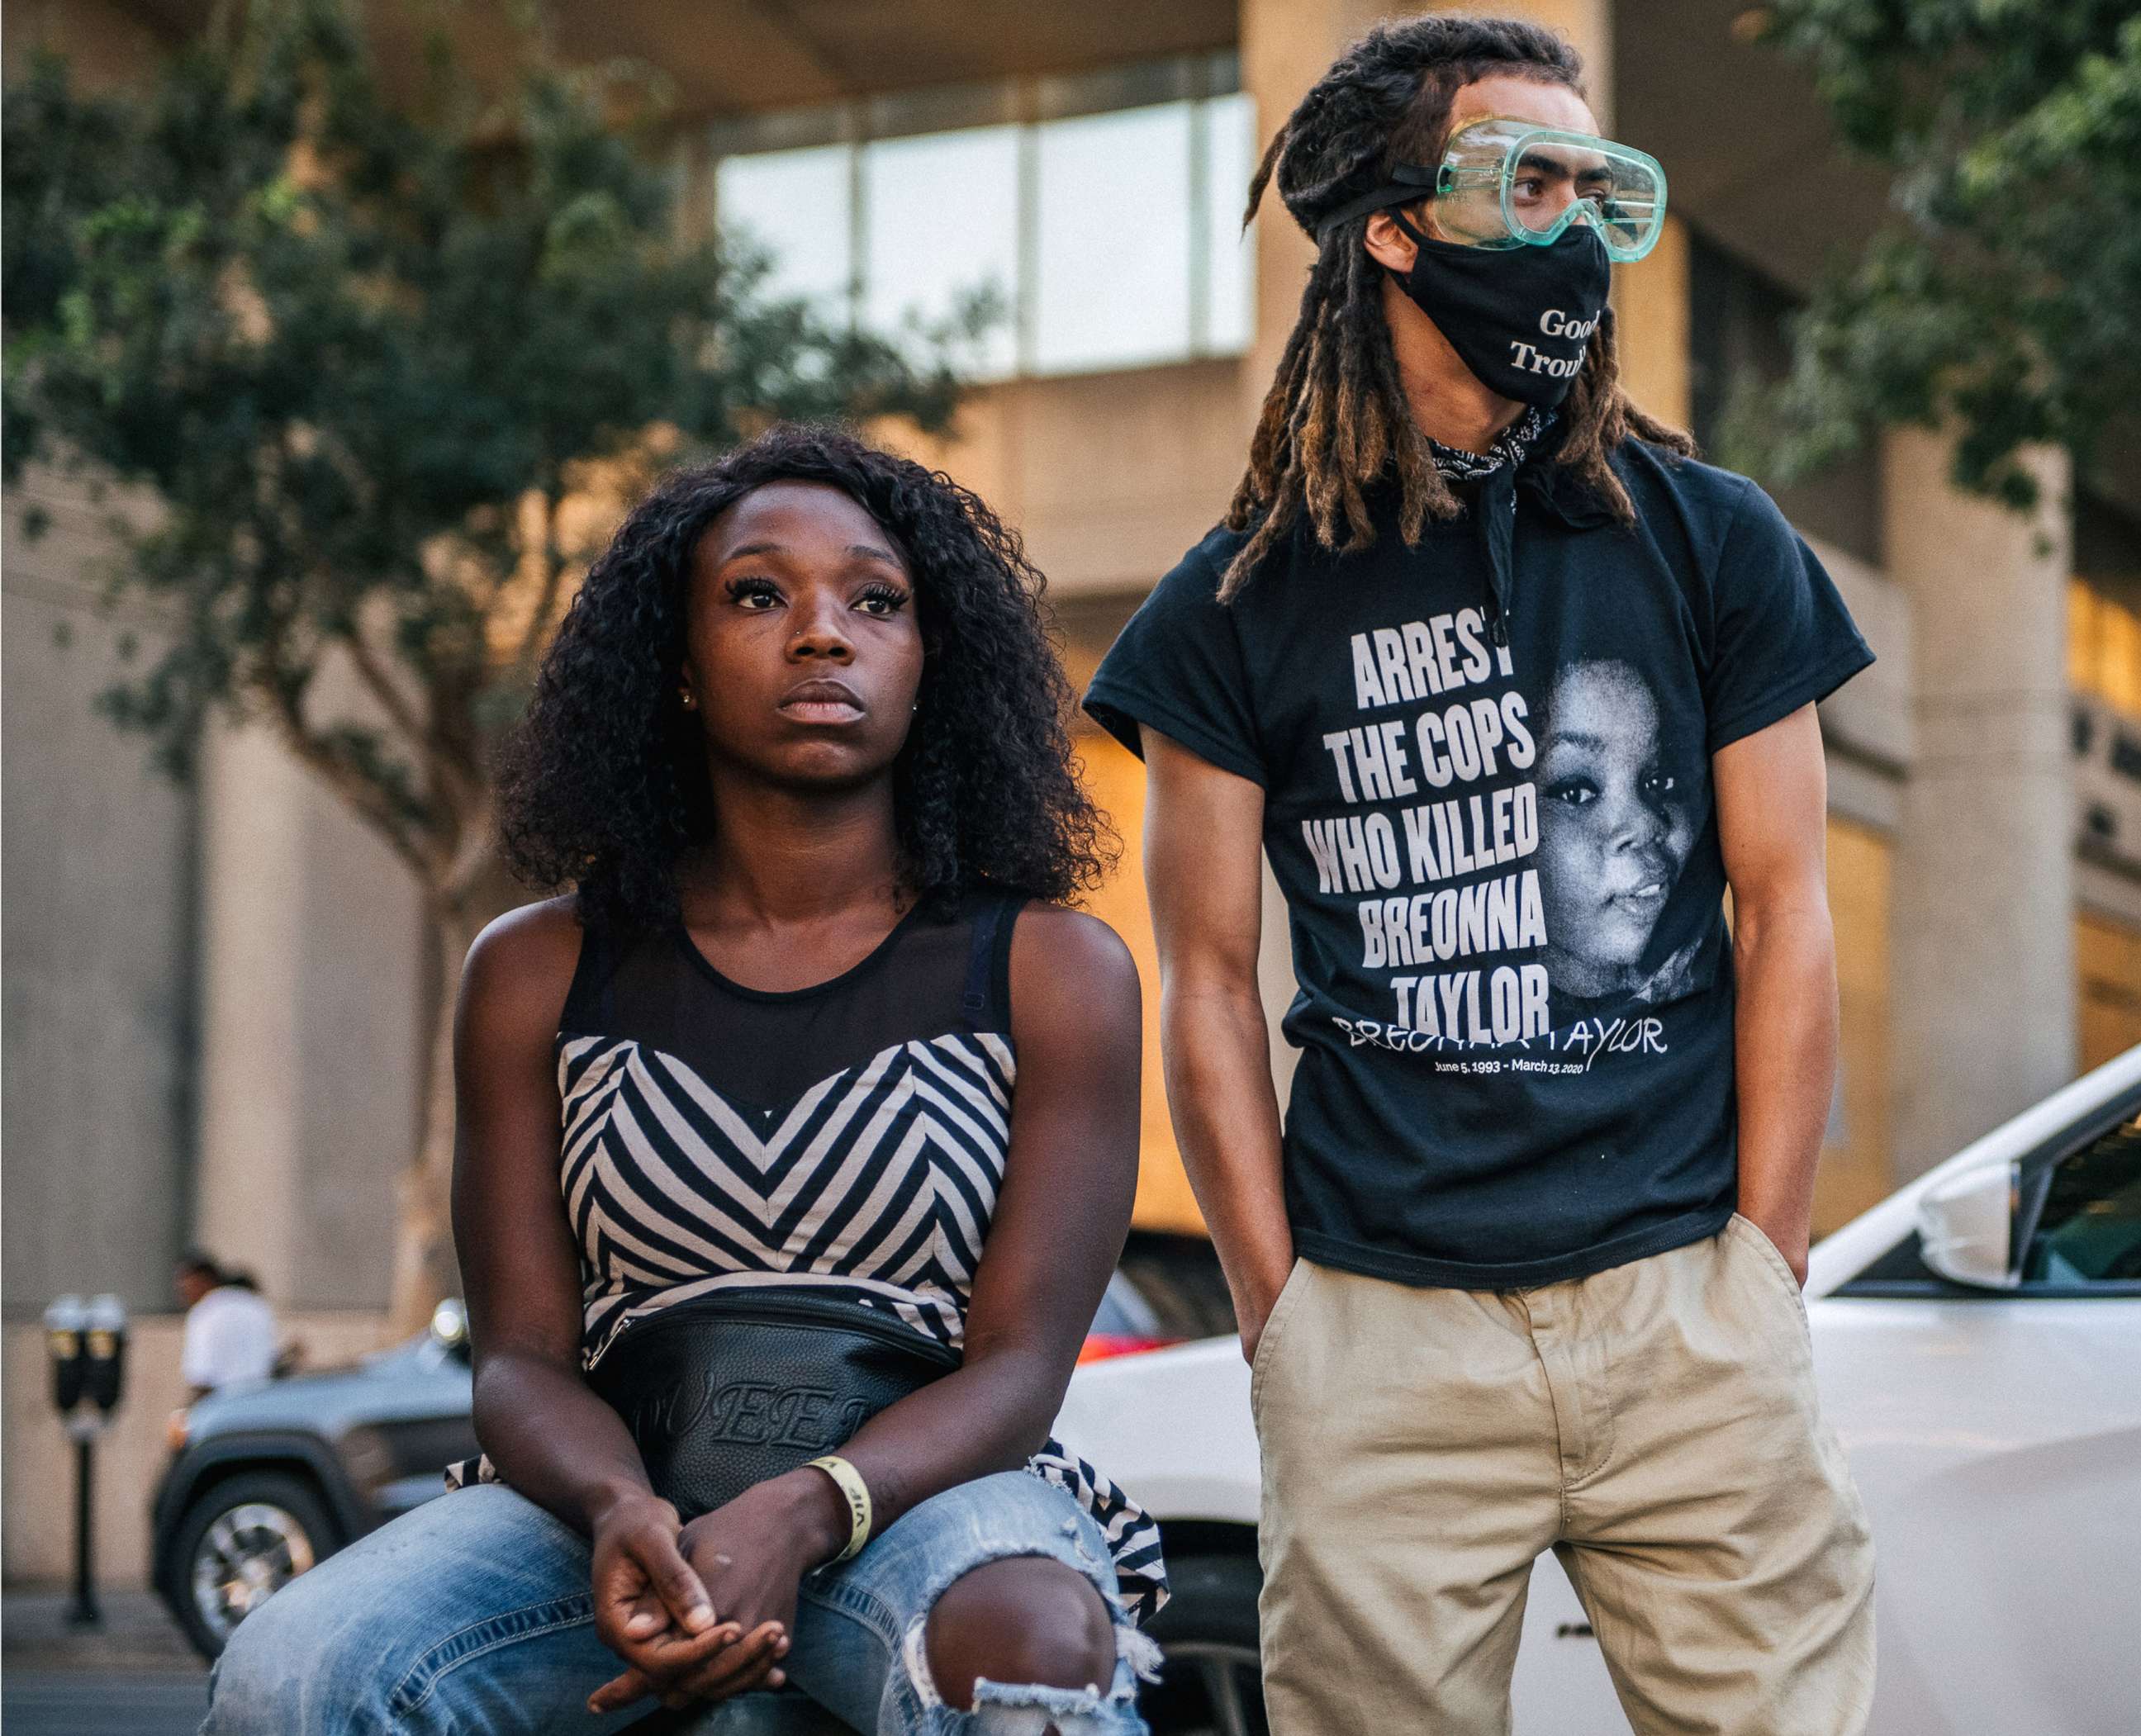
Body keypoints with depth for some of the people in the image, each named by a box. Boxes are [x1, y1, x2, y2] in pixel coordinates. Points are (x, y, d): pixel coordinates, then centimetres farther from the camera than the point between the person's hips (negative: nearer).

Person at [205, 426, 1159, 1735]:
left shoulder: (1057, 973, 5)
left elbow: (1019, 1364, -3)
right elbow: (523, 1354, 5)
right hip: (625, 1502, 3)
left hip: (926, 1490, -2)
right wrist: (622, 1506, -19)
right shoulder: (537, 975, 11)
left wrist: (797, 1517, -23)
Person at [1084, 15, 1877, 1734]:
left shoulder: (1713, 543, 8)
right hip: (1382, 1333, 0)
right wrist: (1281, 1324, 0)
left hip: (1687, 1319, 1)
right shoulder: (1242, 604, 5)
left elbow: (1785, 919, 7)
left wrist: (1756, 1276, 2)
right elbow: (1210, 983, 6)